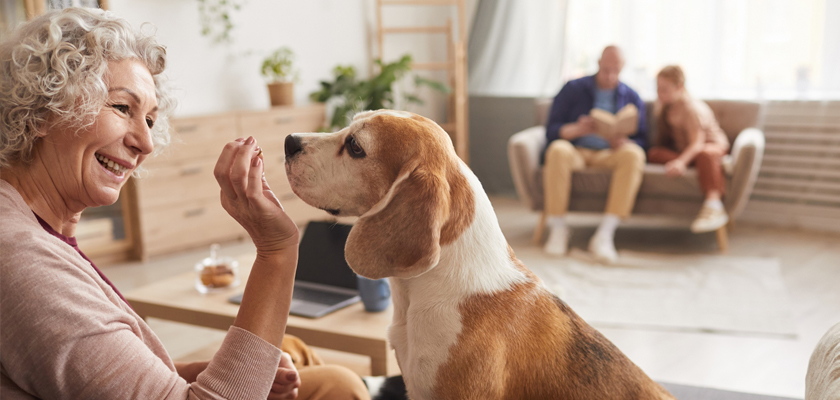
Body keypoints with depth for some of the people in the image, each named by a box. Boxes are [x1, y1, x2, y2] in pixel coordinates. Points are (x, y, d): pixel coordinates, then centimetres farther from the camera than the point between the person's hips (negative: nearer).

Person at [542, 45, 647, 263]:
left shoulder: (631, 98, 14)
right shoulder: (572, 89, 9)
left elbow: (639, 141, 9)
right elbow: (551, 131, 1)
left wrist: (624, 143, -15)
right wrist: (577, 129, -20)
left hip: (610, 155, 2)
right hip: (576, 151, -1)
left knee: (633, 155, -33)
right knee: (558, 150, -37)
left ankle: (605, 234, -37)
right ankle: (557, 228, -27)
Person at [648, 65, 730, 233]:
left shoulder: (692, 108, -22)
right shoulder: (662, 104, 1)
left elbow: (697, 143, -32)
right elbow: (663, 135, 9)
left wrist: (681, 161, -49)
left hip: (712, 145, -7)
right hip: (681, 150, 7)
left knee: (705, 154, -43)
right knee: (654, 153, -23)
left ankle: (714, 205, -52)